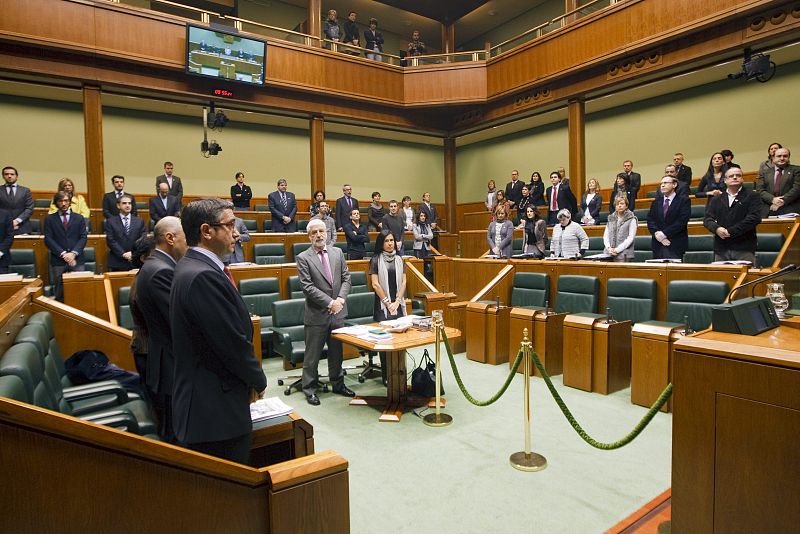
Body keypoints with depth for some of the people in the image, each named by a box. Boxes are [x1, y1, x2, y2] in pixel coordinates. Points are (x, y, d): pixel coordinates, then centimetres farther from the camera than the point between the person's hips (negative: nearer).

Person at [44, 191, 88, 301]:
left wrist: (73, 253, -9)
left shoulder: (79, 218, 12)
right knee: (59, 295, 2)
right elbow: (48, 239, 1)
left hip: (77, 260, 0)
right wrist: (63, 254, -11)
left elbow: (83, 237, 4)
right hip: (58, 261, 0)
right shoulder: (49, 219, 9)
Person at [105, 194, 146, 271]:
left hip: (136, 262, 1)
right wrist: (123, 254, -13)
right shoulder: (110, 222, 6)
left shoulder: (139, 221, 10)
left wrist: (133, 253, -11)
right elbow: (110, 241, -2)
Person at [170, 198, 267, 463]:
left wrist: (250, 378, 11)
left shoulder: (191, 267, 9)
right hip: (216, 411, -10)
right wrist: (258, 381, -5)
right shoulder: (204, 276, -23)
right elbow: (234, 342, -22)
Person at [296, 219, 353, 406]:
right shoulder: (303, 258, -8)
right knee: (312, 355, 6)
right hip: (317, 314, -4)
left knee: (336, 351, 17)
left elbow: (346, 278, 6)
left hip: (338, 312, 5)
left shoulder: (337, 252, 6)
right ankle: (310, 389, 21)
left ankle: (338, 384, 33)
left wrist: (340, 299, -10)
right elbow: (307, 287, -14)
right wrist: (329, 302, -17)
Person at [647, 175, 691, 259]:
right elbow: (650, 220, 8)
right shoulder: (656, 202, 17)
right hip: (658, 245, 4)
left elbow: (682, 221, -9)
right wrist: (657, 234, -10)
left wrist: (664, 233, -14)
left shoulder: (683, 200, 3)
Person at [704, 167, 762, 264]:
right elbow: (707, 219, 9)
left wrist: (731, 231, -13)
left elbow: (754, 218, -6)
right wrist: (716, 228, -13)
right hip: (721, 250, 3)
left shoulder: (752, 196, 8)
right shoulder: (716, 200, 18)